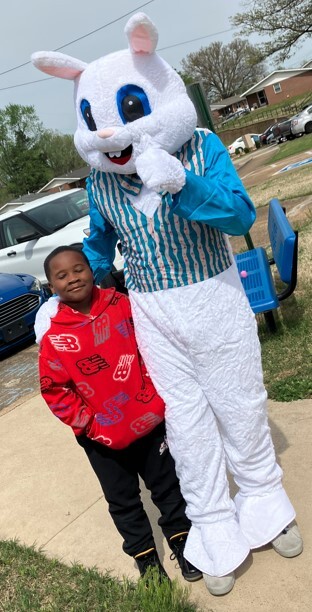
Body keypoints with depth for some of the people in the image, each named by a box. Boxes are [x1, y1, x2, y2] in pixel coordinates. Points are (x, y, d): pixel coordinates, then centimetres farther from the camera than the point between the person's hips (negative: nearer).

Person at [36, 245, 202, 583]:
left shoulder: (121, 305, -9)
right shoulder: (54, 337, -14)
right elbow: (54, 392, -9)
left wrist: (158, 389, -2)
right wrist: (89, 424, -11)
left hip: (149, 418, 1)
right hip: (104, 438, -1)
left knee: (167, 483, 18)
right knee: (123, 500, 17)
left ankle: (181, 538, 42)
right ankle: (145, 554, 39)